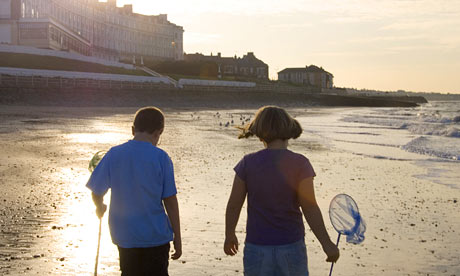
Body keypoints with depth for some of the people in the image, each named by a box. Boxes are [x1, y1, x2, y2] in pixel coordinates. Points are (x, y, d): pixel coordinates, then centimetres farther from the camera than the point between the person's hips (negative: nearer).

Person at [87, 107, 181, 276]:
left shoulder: (114, 154, -5)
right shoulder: (161, 157, -11)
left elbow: (96, 192, 0)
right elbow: (170, 200, -9)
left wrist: (100, 208, 24)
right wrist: (177, 237, 0)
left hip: (125, 236, 3)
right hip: (156, 235, -2)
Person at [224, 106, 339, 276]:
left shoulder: (248, 163, -6)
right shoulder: (300, 163, -10)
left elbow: (233, 205, -1)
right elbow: (310, 208, -14)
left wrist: (229, 235, 14)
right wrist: (327, 244, -7)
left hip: (257, 249, 1)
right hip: (291, 248, 0)